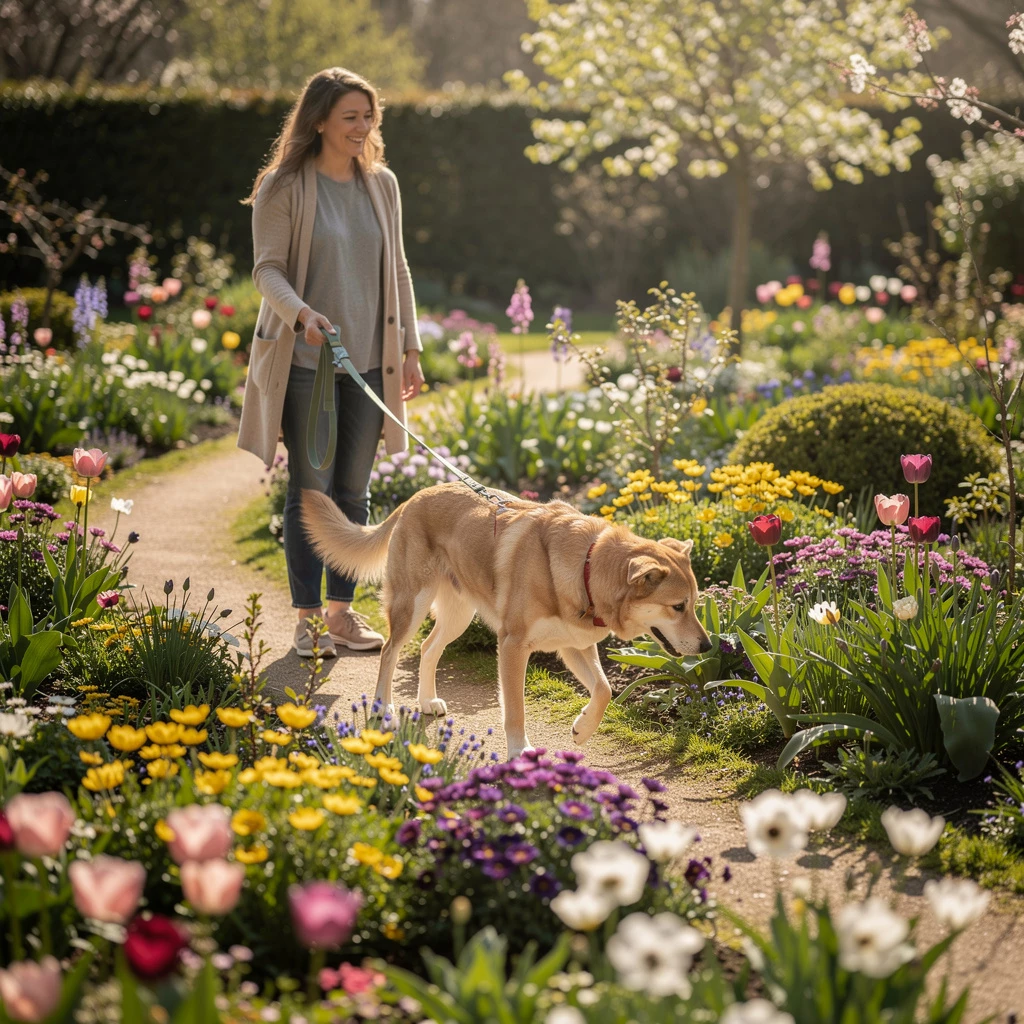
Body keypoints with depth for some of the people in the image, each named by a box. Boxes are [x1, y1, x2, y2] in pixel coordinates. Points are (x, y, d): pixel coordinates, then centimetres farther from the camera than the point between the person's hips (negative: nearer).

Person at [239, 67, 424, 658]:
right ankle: (308, 618, 7)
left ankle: (343, 611, 18)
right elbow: (267, 269, -9)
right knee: (311, 489, -2)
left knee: (354, 490, 8)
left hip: (369, 361, 5)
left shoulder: (381, 184, 10)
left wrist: (410, 347, 12)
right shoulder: (284, 187, -5)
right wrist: (301, 313, -28)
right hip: (306, 362, -4)